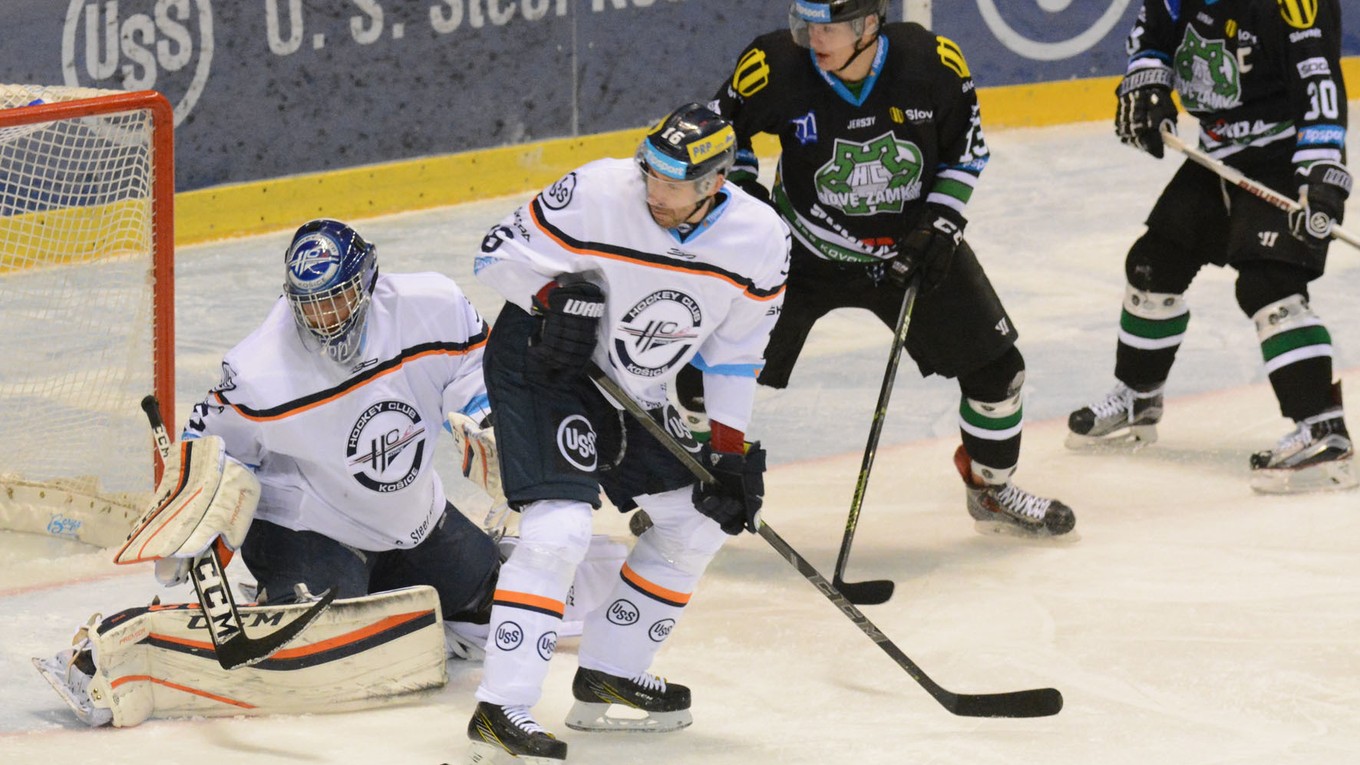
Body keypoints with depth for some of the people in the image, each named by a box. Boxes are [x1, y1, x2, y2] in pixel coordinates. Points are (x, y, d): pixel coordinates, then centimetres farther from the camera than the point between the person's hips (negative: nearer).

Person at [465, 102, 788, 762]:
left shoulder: (759, 240, -13)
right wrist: (555, 293, -33)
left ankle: (608, 676, 22)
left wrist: (730, 453, -1)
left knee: (698, 522, 10)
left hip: (633, 388, 7)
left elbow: (735, 353, 1)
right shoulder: (598, 195, -26)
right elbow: (500, 253, -14)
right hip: (542, 363, -7)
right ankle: (500, 711, -24)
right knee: (559, 528, -22)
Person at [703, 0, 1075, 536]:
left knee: (994, 366, 2)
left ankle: (992, 489, 27)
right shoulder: (775, 66, -23)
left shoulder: (933, 62, -21)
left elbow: (966, 147, -4)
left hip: (911, 245, 1)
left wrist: (941, 225, -12)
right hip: (804, 247, -1)